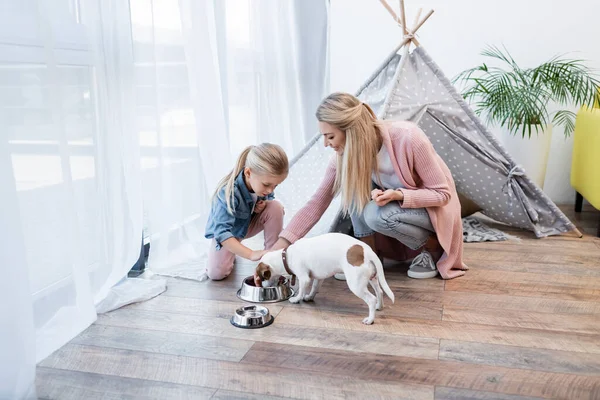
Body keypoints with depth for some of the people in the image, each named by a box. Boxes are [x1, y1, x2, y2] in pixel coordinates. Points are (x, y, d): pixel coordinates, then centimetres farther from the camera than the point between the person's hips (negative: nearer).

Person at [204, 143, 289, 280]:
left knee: (276, 207, -25)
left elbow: (268, 198, 0)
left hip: (250, 224, 4)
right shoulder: (229, 193, -39)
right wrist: (251, 254, -53)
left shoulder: (265, 181, -23)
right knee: (216, 273, -20)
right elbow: (221, 232, -43)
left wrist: (263, 204, -26)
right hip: (227, 231, -3)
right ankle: (231, 252, 14)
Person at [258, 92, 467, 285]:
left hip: (433, 209, -5)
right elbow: (317, 203, -15)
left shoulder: (408, 138, -33)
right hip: (395, 205, 5)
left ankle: (434, 249, -6)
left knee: (376, 215, -33)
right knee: (354, 184, -22)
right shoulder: (346, 153, -17)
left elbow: (443, 194, -22)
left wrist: (398, 195, -40)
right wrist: (276, 250, -20)